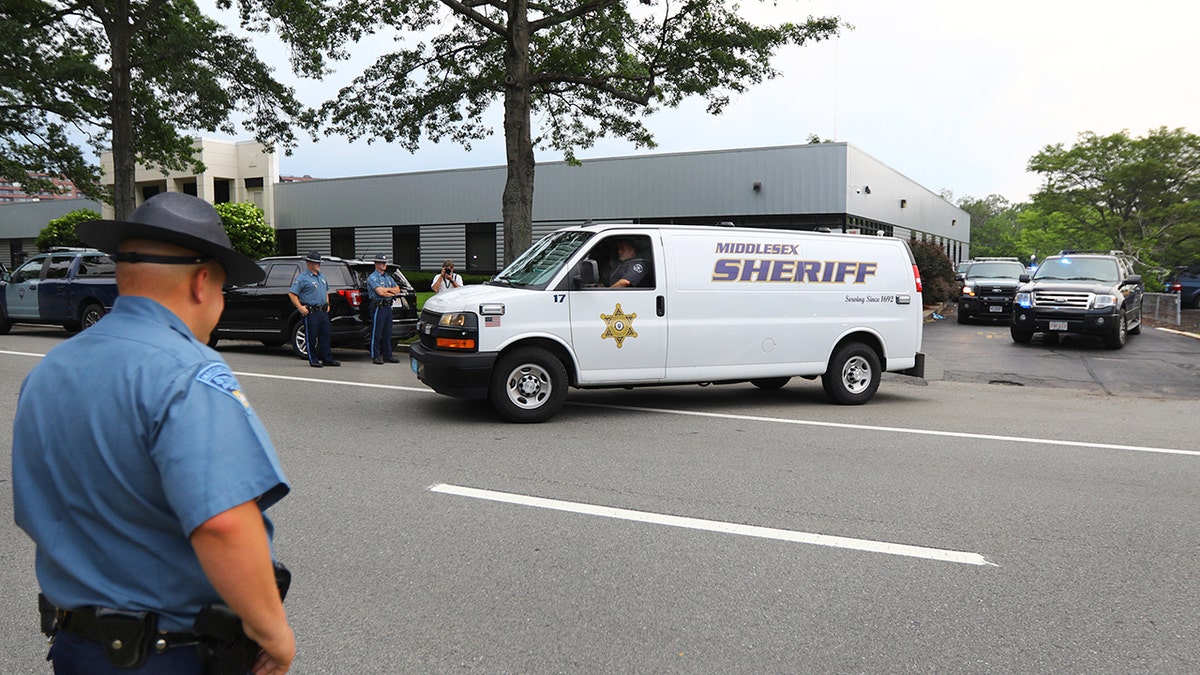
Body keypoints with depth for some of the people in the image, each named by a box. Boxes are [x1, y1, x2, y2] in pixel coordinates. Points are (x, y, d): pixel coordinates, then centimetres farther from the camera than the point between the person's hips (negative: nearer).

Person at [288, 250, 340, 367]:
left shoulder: (322, 276, 16)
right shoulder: (302, 277, -7)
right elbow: (292, 293, -11)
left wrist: (327, 304, 21)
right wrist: (300, 308, -15)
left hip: (323, 311, 7)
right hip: (310, 312, -7)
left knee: (325, 335, 7)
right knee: (311, 337, -2)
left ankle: (327, 359, 12)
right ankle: (313, 360, 4)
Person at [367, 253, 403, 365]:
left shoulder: (388, 277, 19)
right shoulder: (372, 278, -6)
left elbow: (397, 289, 12)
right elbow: (380, 292, -18)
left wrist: (387, 289, -5)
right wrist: (391, 291, -4)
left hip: (388, 307, 7)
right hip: (378, 307, -7)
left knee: (387, 333, 11)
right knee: (376, 333, -3)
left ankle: (387, 355, 16)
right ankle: (376, 356, 1)